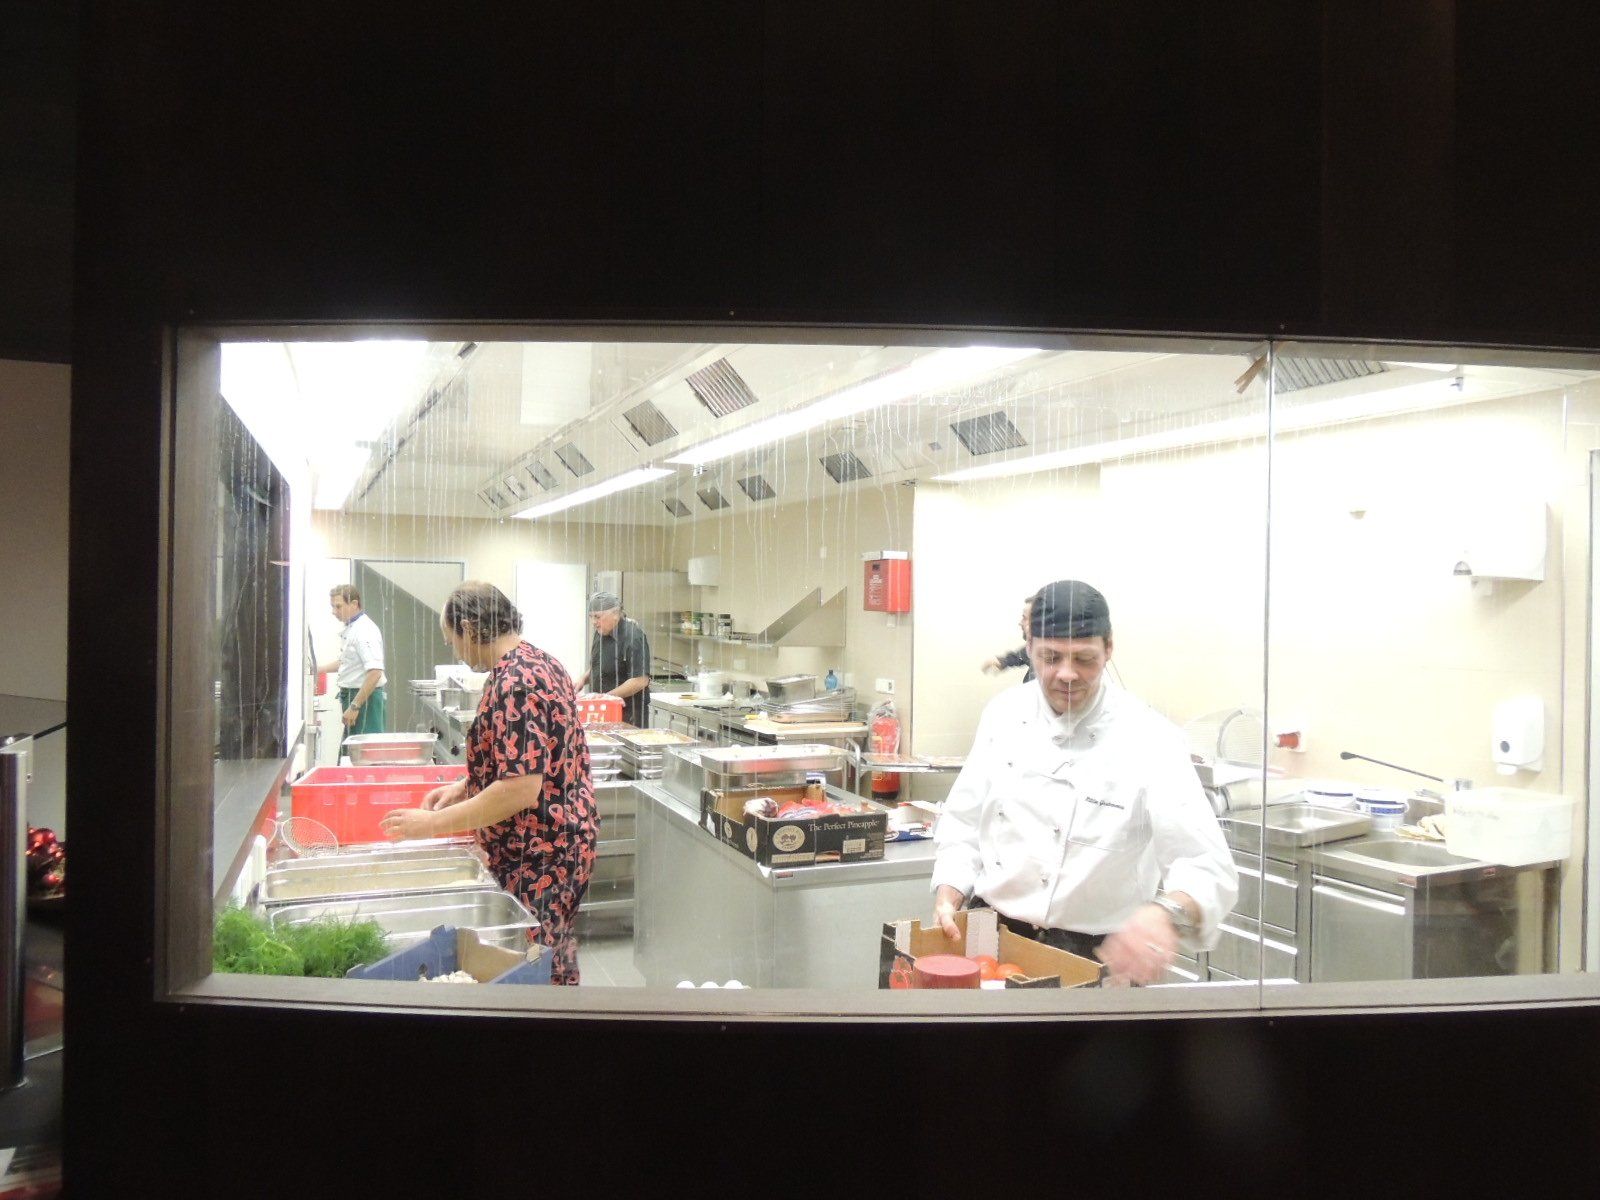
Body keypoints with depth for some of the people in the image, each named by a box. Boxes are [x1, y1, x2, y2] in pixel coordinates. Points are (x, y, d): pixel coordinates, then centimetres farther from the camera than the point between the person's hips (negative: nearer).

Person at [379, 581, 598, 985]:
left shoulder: (514, 683, -22)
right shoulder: (541, 663, 10)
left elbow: (521, 788, -27)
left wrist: (434, 824, -20)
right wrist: (463, 788, 15)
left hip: (537, 856, -10)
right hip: (564, 839, 10)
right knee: (555, 963, 20)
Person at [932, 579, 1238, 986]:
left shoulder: (1148, 739, -12)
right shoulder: (1004, 713, 2)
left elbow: (1208, 869, -19)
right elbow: (963, 823, 11)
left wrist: (1166, 912, -39)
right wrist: (948, 895, -5)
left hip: (1091, 956, -3)